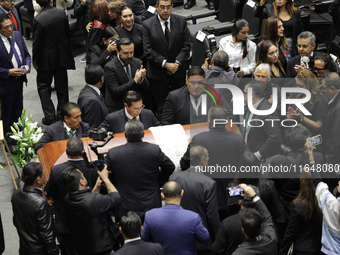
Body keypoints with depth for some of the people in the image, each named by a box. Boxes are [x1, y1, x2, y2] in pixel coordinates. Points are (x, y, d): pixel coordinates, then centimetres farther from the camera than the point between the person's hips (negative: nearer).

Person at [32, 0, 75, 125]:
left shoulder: (38, 20, -21)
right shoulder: (62, 13, -6)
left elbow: (37, 42, -14)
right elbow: (67, 34, 4)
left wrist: (35, 60, -1)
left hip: (46, 58, -4)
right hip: (62, 55, 4)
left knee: (43, 86, 9)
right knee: (62, 85, 14)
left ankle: (49, 116, 3)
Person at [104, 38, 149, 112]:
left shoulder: (137, 62, 4)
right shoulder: (110, 67, -13)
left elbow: (145, 89, 5)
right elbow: (115, 92, -19)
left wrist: (142, 78, -16)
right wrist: (135, 80, -23)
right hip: (116, 109, -5)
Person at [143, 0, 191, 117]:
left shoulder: (181, 21, 0)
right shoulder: (148, 24, -7)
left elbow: (187, 45, 1)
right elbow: (148, 51, -9)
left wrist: (177, 62, -12)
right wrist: (165, 64, -16)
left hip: (178, 71, 2)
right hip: (158, 73, -2)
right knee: (161, 105, 5)